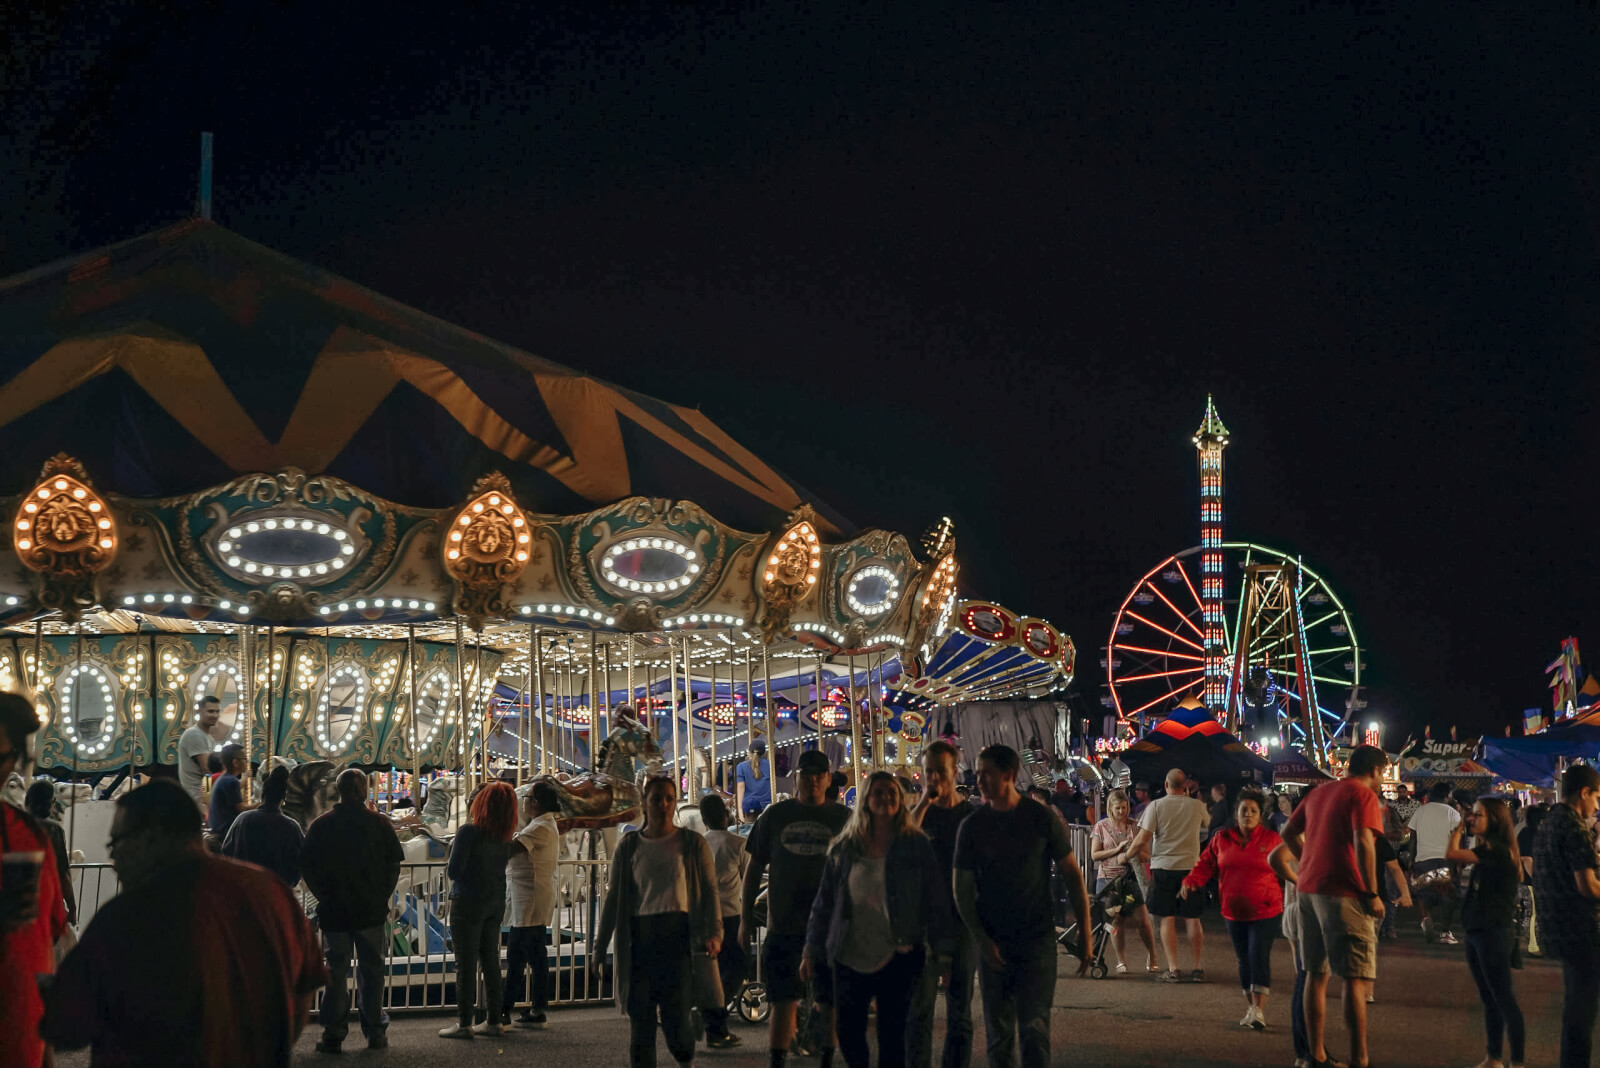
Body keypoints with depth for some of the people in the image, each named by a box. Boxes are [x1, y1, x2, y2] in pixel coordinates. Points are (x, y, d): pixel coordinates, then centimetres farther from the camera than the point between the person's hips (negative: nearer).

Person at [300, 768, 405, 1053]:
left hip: (333, 911, 0)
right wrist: (382, 896, 8)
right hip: (372, 911, 0)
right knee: (371, 970, 7)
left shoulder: (320, 825, -3)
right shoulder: (380, 824, -3)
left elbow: (306, 867, -2)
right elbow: (394, 863, -1)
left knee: (335, 971, 5)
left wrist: (324, 896, 8)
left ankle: (333, 1033, 4)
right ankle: (375, 1032, 10)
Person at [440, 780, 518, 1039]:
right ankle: (494, 1020, 17)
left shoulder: (469, 831, -17)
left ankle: (464, 1024, 0)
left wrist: (449, 869, 4)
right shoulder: (505, 837, 3)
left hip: (468, 902, -6)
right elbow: (504, 863, 10)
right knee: (490, 961, 13)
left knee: (466, 963, -2)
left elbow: (454, 871, -19)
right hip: (496, 902, 6)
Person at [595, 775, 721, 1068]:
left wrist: (714, 933, -13)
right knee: (640, 1016, 0)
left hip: (678, 935, -2)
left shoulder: (692, 843, 6)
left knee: (675, 1016, -7)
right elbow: (613, 897, 13)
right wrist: (600, 944, 9)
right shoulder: (629, 845, 11)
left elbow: (709, 890, 1)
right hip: (639, 937, 2)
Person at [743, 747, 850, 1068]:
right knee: (783, 999, 0)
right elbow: (754, 869, 10)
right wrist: (746, 918, 6)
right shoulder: (774, 816, 6)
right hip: (783, 924, 0)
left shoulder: (843, 818, 4)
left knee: (830, 1000, 5)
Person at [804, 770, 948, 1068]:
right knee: (849, 1035, 5)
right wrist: (812, 951, 7)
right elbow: (824, 903, 9)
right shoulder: (843, 848, 5)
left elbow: (935, 903, -1)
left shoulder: (916, 847, 0)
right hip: (850, 959, 2)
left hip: (898, 958, -2)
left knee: (891, 1038, 0)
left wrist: (942, 951, -5)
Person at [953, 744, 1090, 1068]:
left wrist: (1084, 934, 0)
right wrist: (981, 939, -7)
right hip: (993, 943, 2)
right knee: (998, 1032, 8)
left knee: (1034, 1029, -8)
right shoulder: (973, 826, 0)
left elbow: (1073, 874, 2)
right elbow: (963, 889, 3)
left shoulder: (1042, 819, -4)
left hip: (1037, 940, -2)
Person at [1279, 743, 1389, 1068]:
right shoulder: (1363, 795, -7)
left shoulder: (1319, 792, 16)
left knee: (1316, 974, 13)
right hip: (1344, 893, -8)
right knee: (1357, 979, -5)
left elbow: (1289, 833, 22)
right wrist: (1372, 893, -16)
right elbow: (1363, 843, -19)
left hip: (1309, 889, 8)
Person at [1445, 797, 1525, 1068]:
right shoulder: (1487, 849, 14)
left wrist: (1458, 828, -6)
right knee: (1489, 998, 14)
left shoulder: (1496, 849, -16)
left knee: (1503, 997, -7)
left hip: (1493, 932, -10)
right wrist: (1461, 826, 10)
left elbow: (1450, 854, -21)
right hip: (1477, 931, 10)